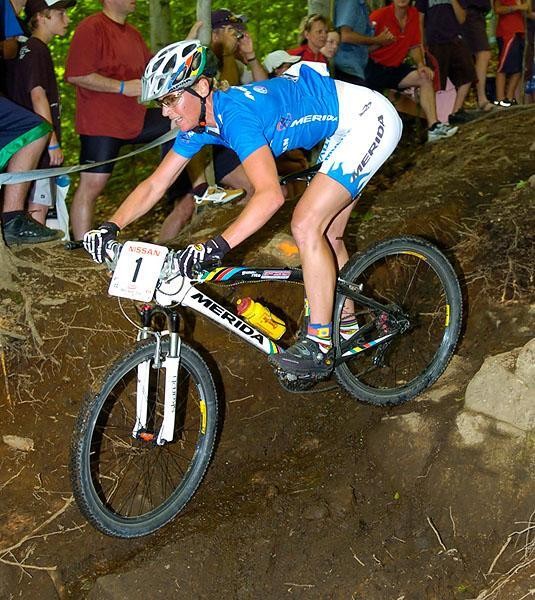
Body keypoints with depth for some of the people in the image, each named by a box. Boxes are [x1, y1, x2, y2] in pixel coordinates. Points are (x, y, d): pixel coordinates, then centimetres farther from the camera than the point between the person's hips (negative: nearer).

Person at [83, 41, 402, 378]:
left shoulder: (236, 114, -32)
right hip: (343, 125, 10)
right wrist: (111, 227, -13)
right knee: (328, 235, 14)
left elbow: (271, 195, -44)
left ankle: (320, 347, -10)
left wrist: (217, 246, -51)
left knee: (306, 226, -18)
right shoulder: (198, 122, -3)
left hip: (370, 118, -10)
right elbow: (155, 185, 0)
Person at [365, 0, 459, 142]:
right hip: (374, 68, -6)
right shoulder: (379, 15, -16)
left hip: (395, 67, 6)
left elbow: (414, 47, 12)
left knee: (425, 79, -7)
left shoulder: (413, 14, 3)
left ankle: (434, 127, -12)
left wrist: (421, 65, -5)